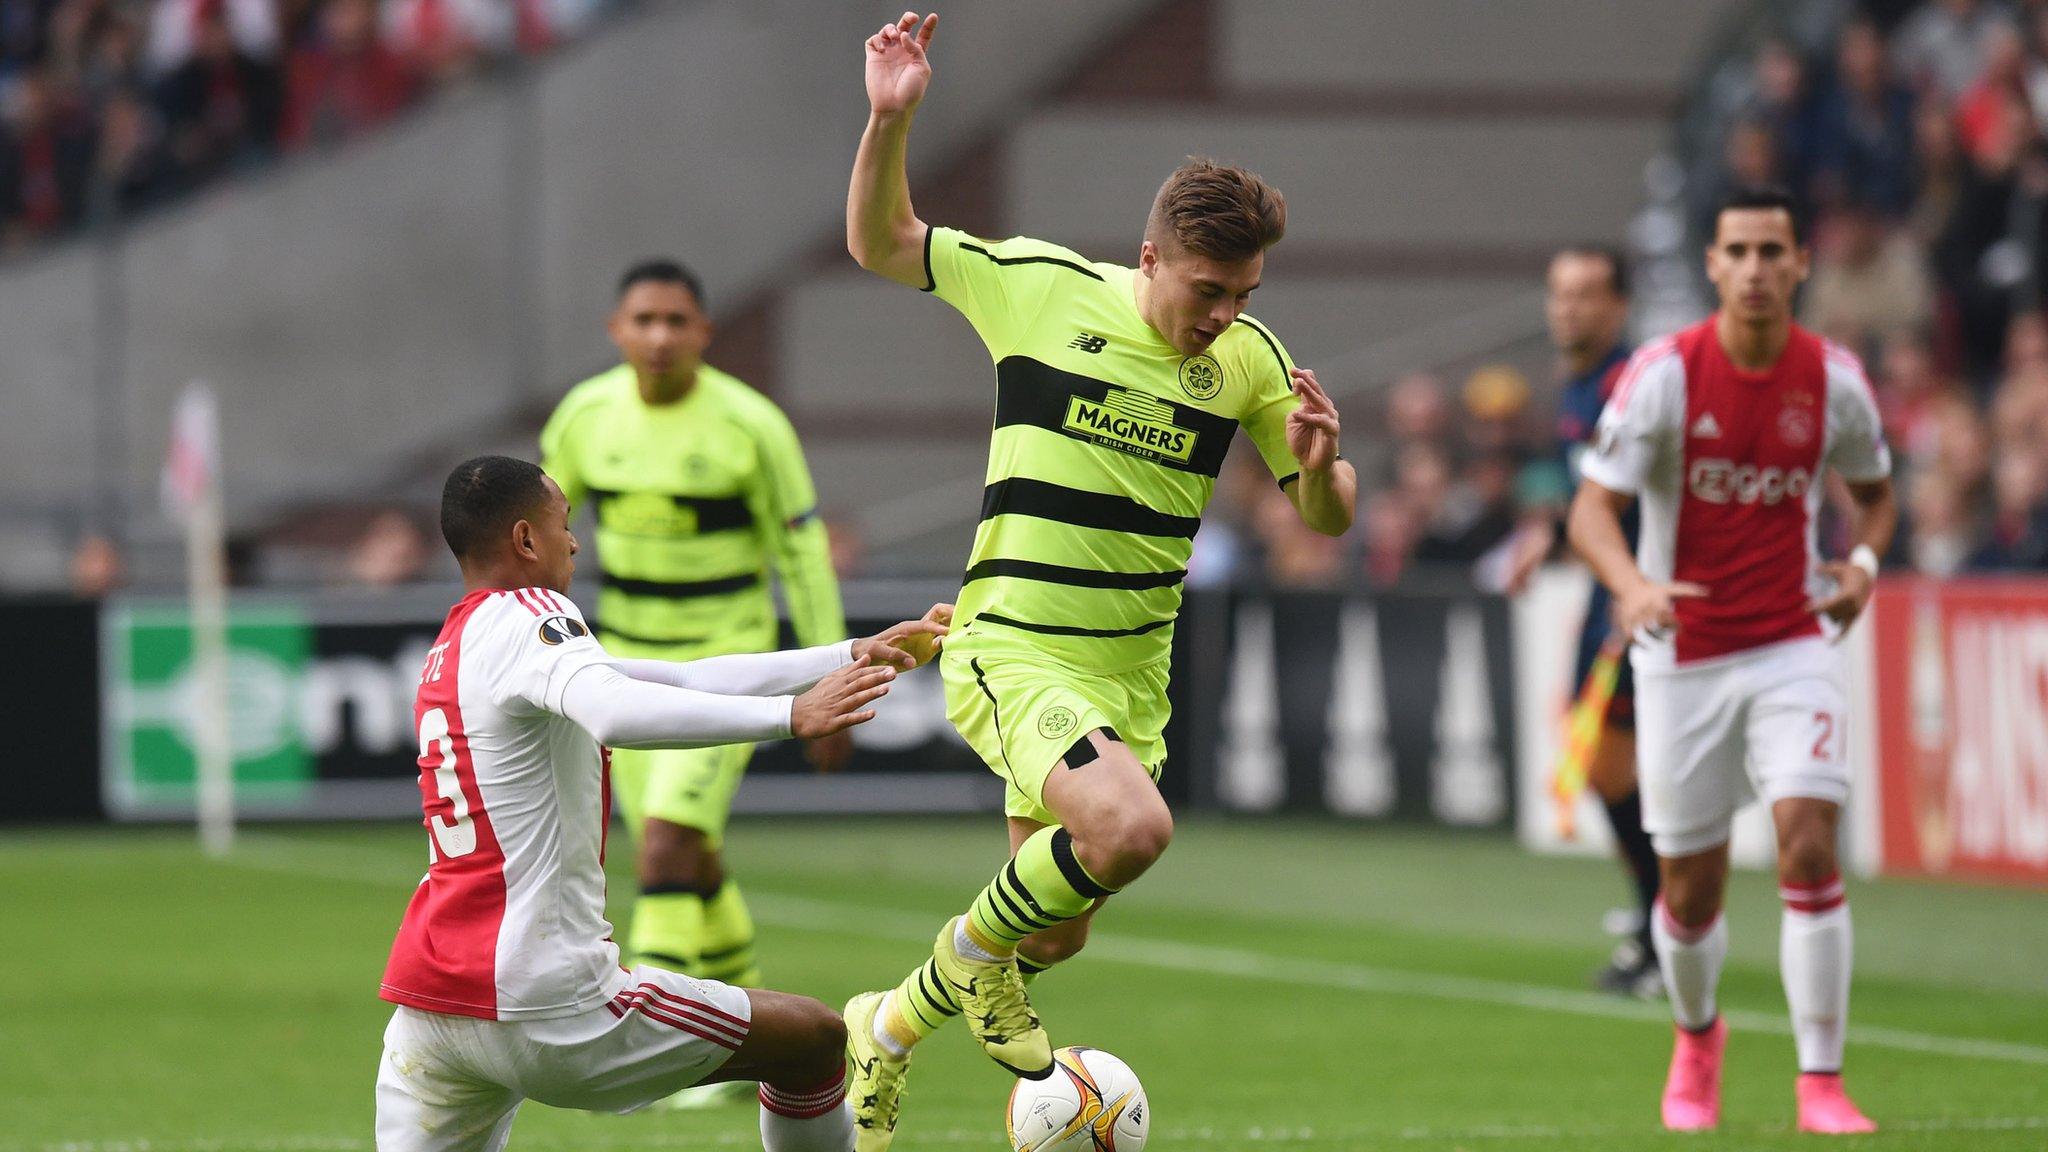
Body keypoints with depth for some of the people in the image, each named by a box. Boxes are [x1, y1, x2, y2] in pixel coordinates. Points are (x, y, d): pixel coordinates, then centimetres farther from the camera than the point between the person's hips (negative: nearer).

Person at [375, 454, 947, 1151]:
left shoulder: (454, 647, 22)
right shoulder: (526, 617, -6)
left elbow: (688, 681, 25)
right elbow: (616, 713, -30)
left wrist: (857, 656, 25)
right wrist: (792, 715, -32)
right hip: (542, 1005, -8)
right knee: (816, 1037, 8)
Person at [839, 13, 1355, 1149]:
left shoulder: (1249, 359, 1)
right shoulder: (1040, 285, -8)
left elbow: (1327, 519, 7)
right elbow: (880, 243, 4)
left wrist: (1317, 465, -16)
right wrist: (889, 120, -13)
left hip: (1133, 670, 5)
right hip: (1012, 653, -5)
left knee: (1055, 933, 10)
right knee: (1131, 828, -30)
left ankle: (895, 1022, 39)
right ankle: (969, 959, -2)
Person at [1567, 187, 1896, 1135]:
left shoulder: (1833, 380, -3)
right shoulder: (1664, 373, -11)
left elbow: (1874, 491, 15)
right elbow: (1593, 509, -12)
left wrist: (1864, 561, -6)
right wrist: (1632, 583, -33)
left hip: (1793, 647, 1)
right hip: (1682, 657, -1)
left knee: (1809, 845, -18)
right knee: (1691, 888, 5)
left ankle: (1820, 1082, -10)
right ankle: (1697, 1039, 37)